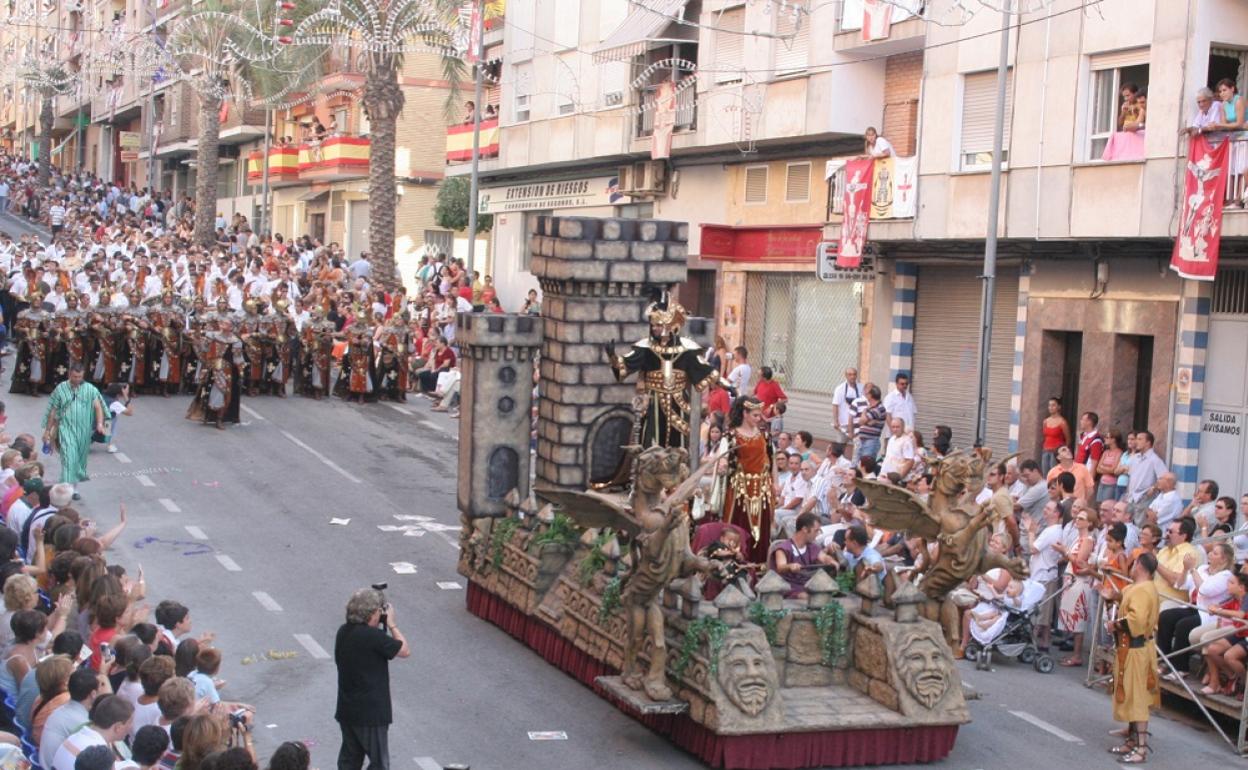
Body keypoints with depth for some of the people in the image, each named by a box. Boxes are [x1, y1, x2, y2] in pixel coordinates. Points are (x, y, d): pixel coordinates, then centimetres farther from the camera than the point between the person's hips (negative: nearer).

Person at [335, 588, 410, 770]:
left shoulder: (343, 632, 1)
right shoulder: (374, 636, -22)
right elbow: (405, 651, -11)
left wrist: (385, 626, 9)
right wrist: (391, 624, -2)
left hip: (346, 711, 8)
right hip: (370, 714, -8)